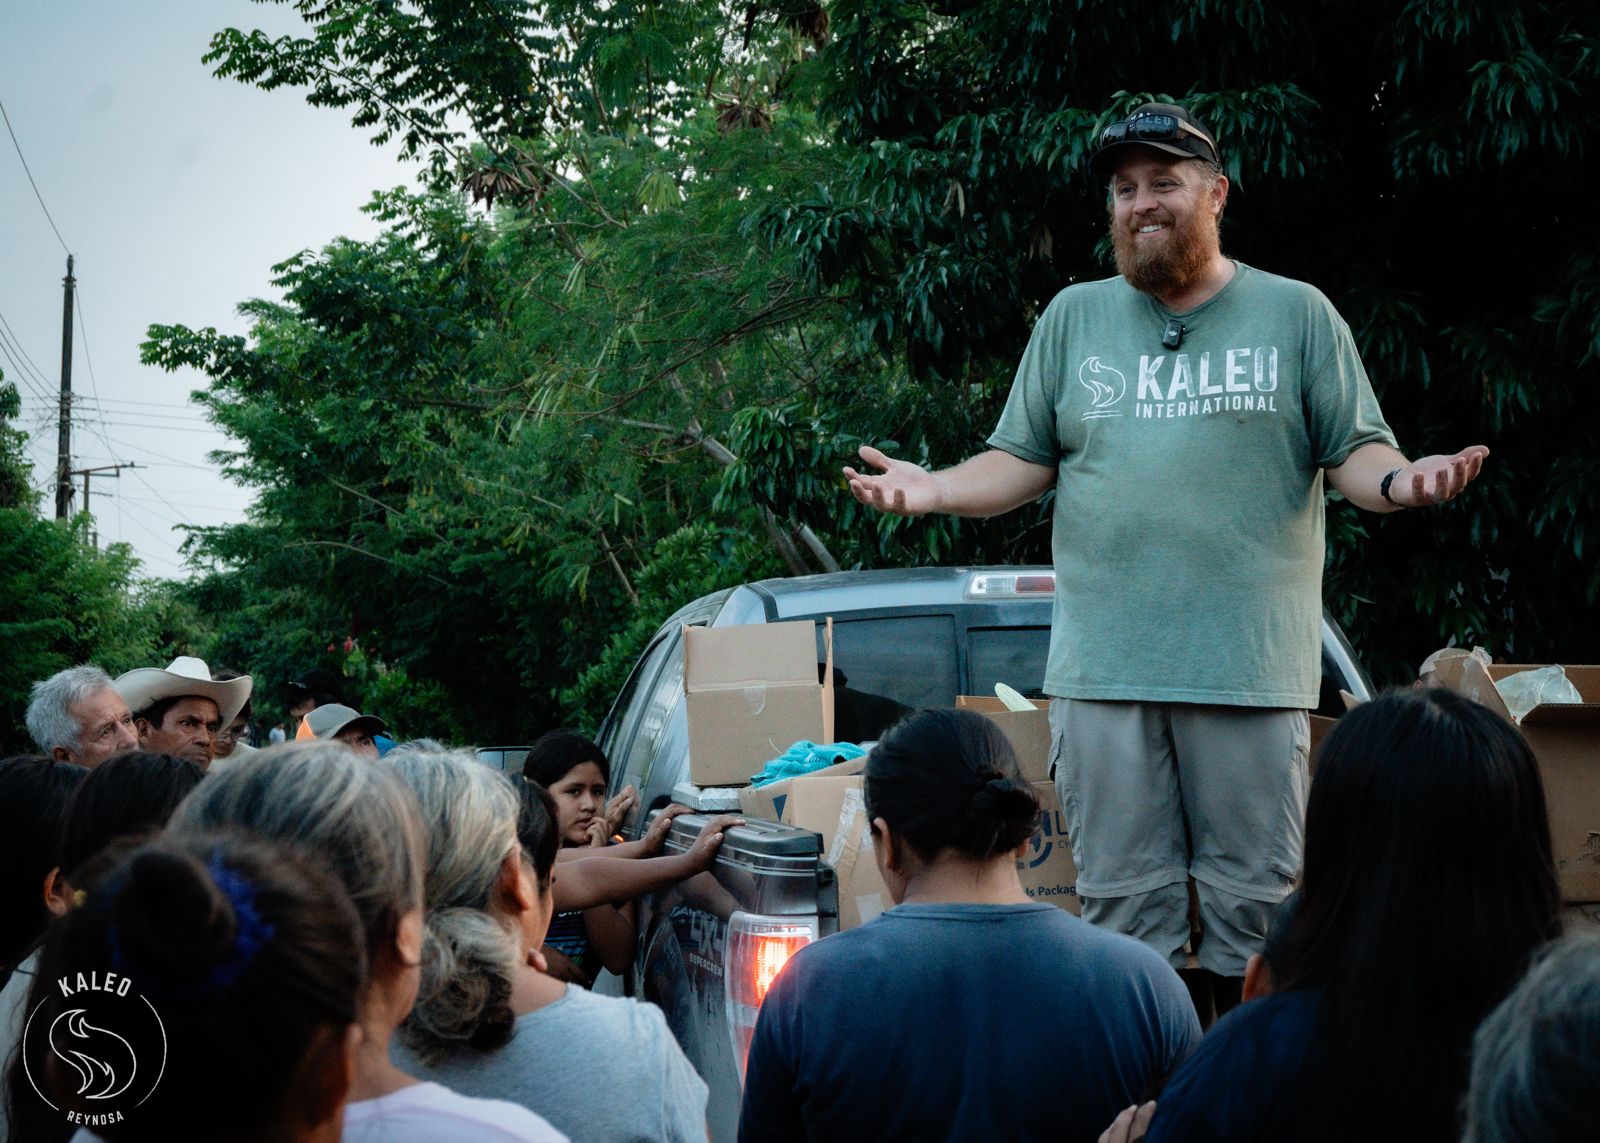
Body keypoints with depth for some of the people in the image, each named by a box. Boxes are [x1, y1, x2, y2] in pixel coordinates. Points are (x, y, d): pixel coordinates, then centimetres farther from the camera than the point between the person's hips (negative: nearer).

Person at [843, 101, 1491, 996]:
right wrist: (935, 490, -2)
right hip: (1101, 665, 2)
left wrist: (1400, 481, -17)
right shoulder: (1074, 318, 15)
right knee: (1122, 903, 5)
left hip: (1253, 664, -2)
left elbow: (1354, 452, 4)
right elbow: (1024, 462, 15)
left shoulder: (1296, 315, 7)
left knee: (1256, 900, 1)